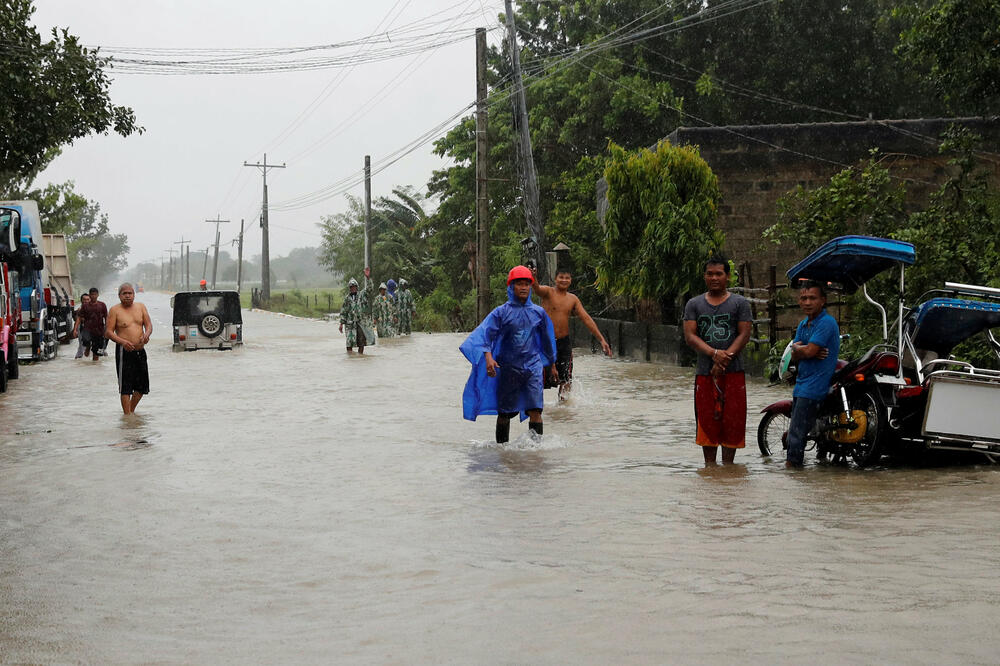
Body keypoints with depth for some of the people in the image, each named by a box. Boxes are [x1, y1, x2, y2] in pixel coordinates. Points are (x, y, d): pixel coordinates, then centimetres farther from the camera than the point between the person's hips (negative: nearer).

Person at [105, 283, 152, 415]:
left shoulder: (141, 307, 10)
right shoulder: (115, 310, -3)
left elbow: (149, 324, 7)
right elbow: (108, 332, -7)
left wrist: (147, 334, -17)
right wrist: (122, 341, -24)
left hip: (140, 351, 5)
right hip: (124, 351, -5)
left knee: (142, 385, 11)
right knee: (125, 386, -5)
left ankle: (132, 409, 31)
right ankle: (127, 415, 0)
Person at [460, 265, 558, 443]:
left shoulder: (538, 313, 8)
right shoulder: (501, 313, -2)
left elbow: (546, 340, 20)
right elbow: (486, 333, -14)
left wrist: (552, 365, 29)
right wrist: (488, 356, -31)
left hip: (532, 364, 1)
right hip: (508, 367, -1)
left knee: (535, 409, -12)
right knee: (504, 412, 7)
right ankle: (501, 446, 20)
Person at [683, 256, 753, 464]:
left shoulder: (740, 303, 6)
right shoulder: (694, 304, 10)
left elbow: (744, 335, -2)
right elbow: (690, 336, 0)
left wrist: (724, 359, -15)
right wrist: (714, 353, -16)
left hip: (733, 371, -1)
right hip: (704, 373, 1)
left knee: (732, 420, -1)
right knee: (707, 421, 2)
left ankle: (728, 465, 7)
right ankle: (709, 466, 10)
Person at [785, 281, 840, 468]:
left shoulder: (827, 323, -13)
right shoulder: (803, 324, 15)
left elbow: (809, 351, -20)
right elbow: (795, 356, 9)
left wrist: (797, 347, 1)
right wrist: (803, 349, -13)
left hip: (815, 386, -9)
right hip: (801, 385, 9)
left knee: (797, 432, -11)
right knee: (794, 431, 13)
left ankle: (793, 464, -7)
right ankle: (791, 466, 19)